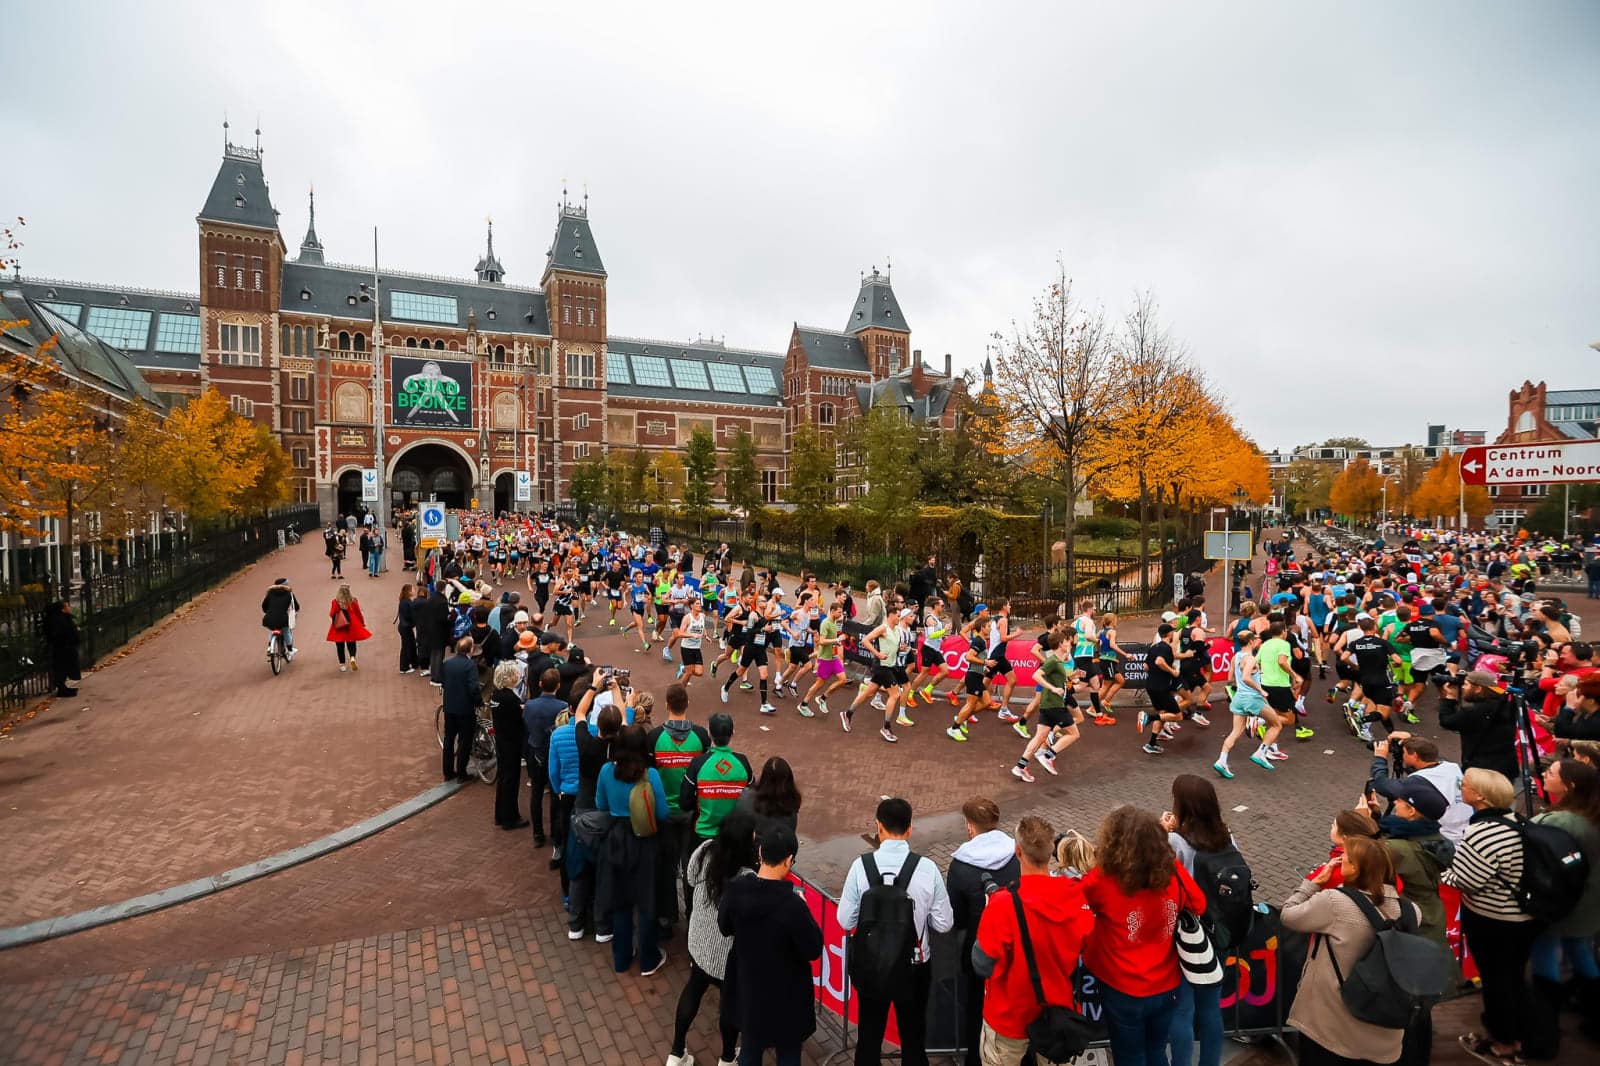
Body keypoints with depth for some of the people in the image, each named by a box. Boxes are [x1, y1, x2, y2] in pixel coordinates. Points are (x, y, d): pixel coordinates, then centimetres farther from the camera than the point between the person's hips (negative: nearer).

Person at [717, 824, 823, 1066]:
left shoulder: (734, 890, -18)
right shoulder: (792, 904, -33)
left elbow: (725, 928, 2)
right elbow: (814, 950, -18)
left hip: (747, 987, 4)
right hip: (785, 994, -4)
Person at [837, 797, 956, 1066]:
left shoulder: (861, 865, -18)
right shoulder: (927, 868, -18)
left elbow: (845, 921, -12)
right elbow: (944, 924, -10)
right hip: (915, 966, 0)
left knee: (869, 1037, 21)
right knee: (913, 1039, 21)